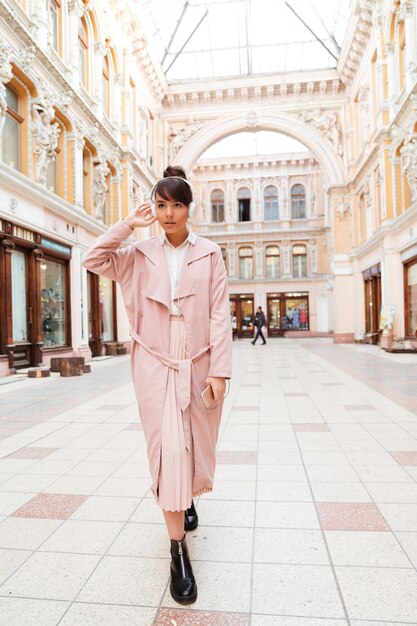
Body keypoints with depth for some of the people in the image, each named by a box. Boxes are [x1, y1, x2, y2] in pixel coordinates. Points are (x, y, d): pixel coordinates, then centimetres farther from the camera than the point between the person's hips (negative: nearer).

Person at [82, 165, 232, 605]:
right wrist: (128, 224, -5)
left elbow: (219, 315, -3)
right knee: (168, 447, -3)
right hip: (155, 364, 0)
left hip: (198, 364, 1)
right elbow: (94, 260, -5)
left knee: (196, 445, 15)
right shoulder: (140, 255, 6)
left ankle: (188, 496, 49)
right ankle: (179, 552, 10)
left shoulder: (209, 254, 1)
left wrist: (219, 370, -8)